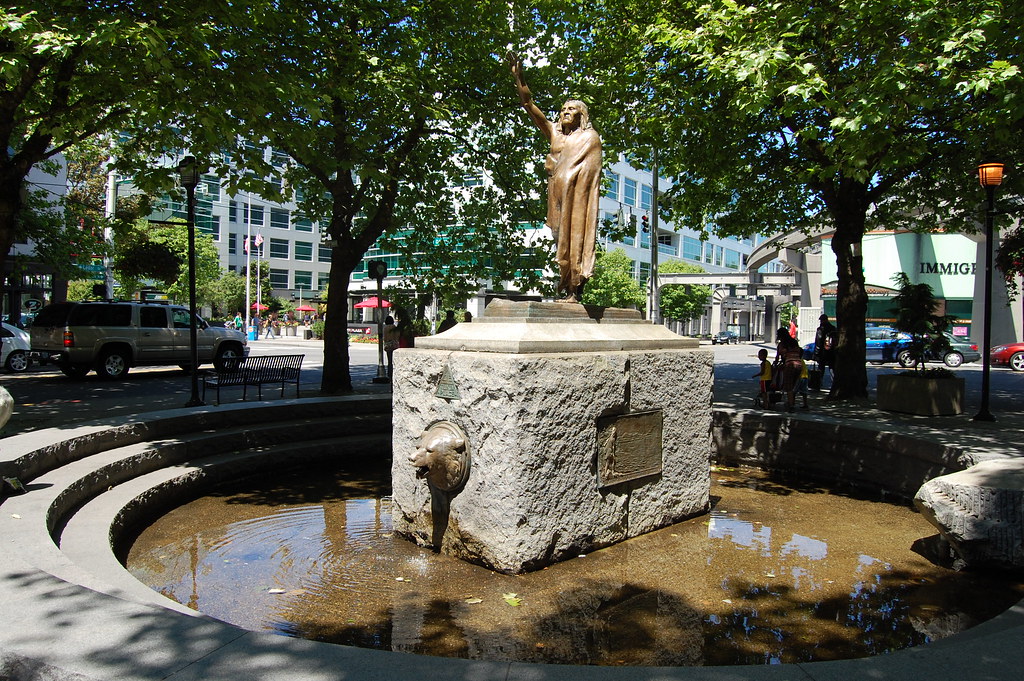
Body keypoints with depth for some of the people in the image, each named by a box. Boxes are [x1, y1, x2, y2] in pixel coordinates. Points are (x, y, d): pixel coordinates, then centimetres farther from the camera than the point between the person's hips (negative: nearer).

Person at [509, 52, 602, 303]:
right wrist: (518, 77, 9)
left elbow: (589, 169, -6)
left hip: (577, 195, -5)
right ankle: (567, 289, -1)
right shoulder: (554, 132, 20)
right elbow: (529, 105, 15)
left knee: (575, 235, -11)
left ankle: (574, 291, -14)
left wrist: (554, 165, -2)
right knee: (561, 237, -1)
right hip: (558, 194, 5)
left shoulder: (589, 137, 8)